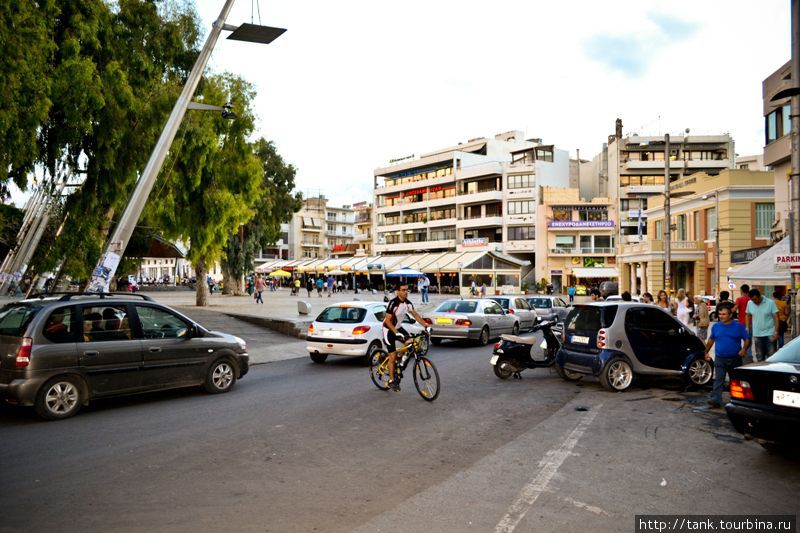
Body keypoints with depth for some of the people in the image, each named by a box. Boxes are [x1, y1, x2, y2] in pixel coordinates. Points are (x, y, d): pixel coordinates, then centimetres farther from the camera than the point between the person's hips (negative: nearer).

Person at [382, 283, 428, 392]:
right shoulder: (393, 303, -26)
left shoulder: (408, 303, -5)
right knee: (393, 356, -7)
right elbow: (387, 320, -27)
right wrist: (396, 333, -35)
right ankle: (392, 381, 5)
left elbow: (416, 315, 2)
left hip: (398, 327, 7)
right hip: (389, 330, -7)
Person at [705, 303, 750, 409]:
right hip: (720, 359, 1)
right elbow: (711, 340, 17)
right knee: (718, 380, -9)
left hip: (735, 359, -1)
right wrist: (706, 352, 17)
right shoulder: (716, 326, 5)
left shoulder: (738, 326, -3)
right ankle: (715, 400, -16)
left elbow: (747, 339, -2)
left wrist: (744, 349, -19)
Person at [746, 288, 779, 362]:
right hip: (757, 334, 3)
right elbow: (748, 316, 12)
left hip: (769, 334, -3)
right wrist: (748, 329, 7)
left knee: (771, 355, 0)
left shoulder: (770, 303, -9)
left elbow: (776, 317, -9)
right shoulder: (749, 304, 1)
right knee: (759, 357, 11)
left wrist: (776, 331, -15)